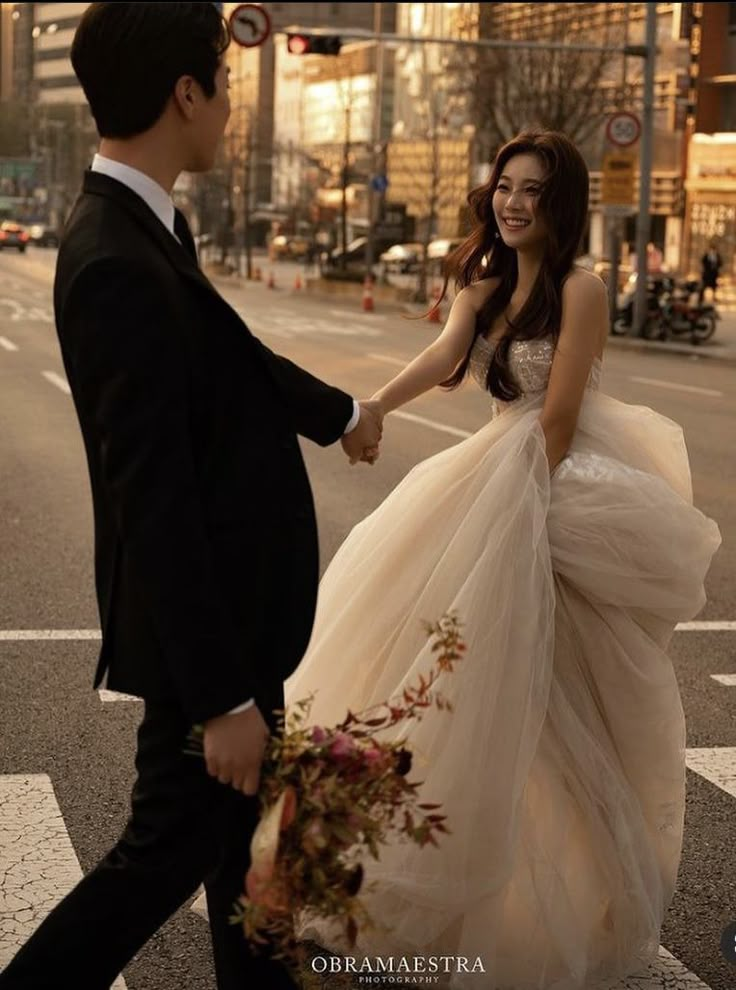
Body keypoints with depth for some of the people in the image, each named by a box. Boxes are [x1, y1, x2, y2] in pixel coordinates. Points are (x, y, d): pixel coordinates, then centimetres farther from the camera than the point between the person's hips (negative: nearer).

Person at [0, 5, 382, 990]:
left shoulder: (140, 228, 2)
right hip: (204, 624, -9)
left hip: (231, 603, 9)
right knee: (172, 842, 5)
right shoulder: (118, 264, -28)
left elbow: (234, 357, 21)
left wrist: (339, 410, 39)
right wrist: (223, 696, -24)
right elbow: (154, 502, -28)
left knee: (241, 820, 22)